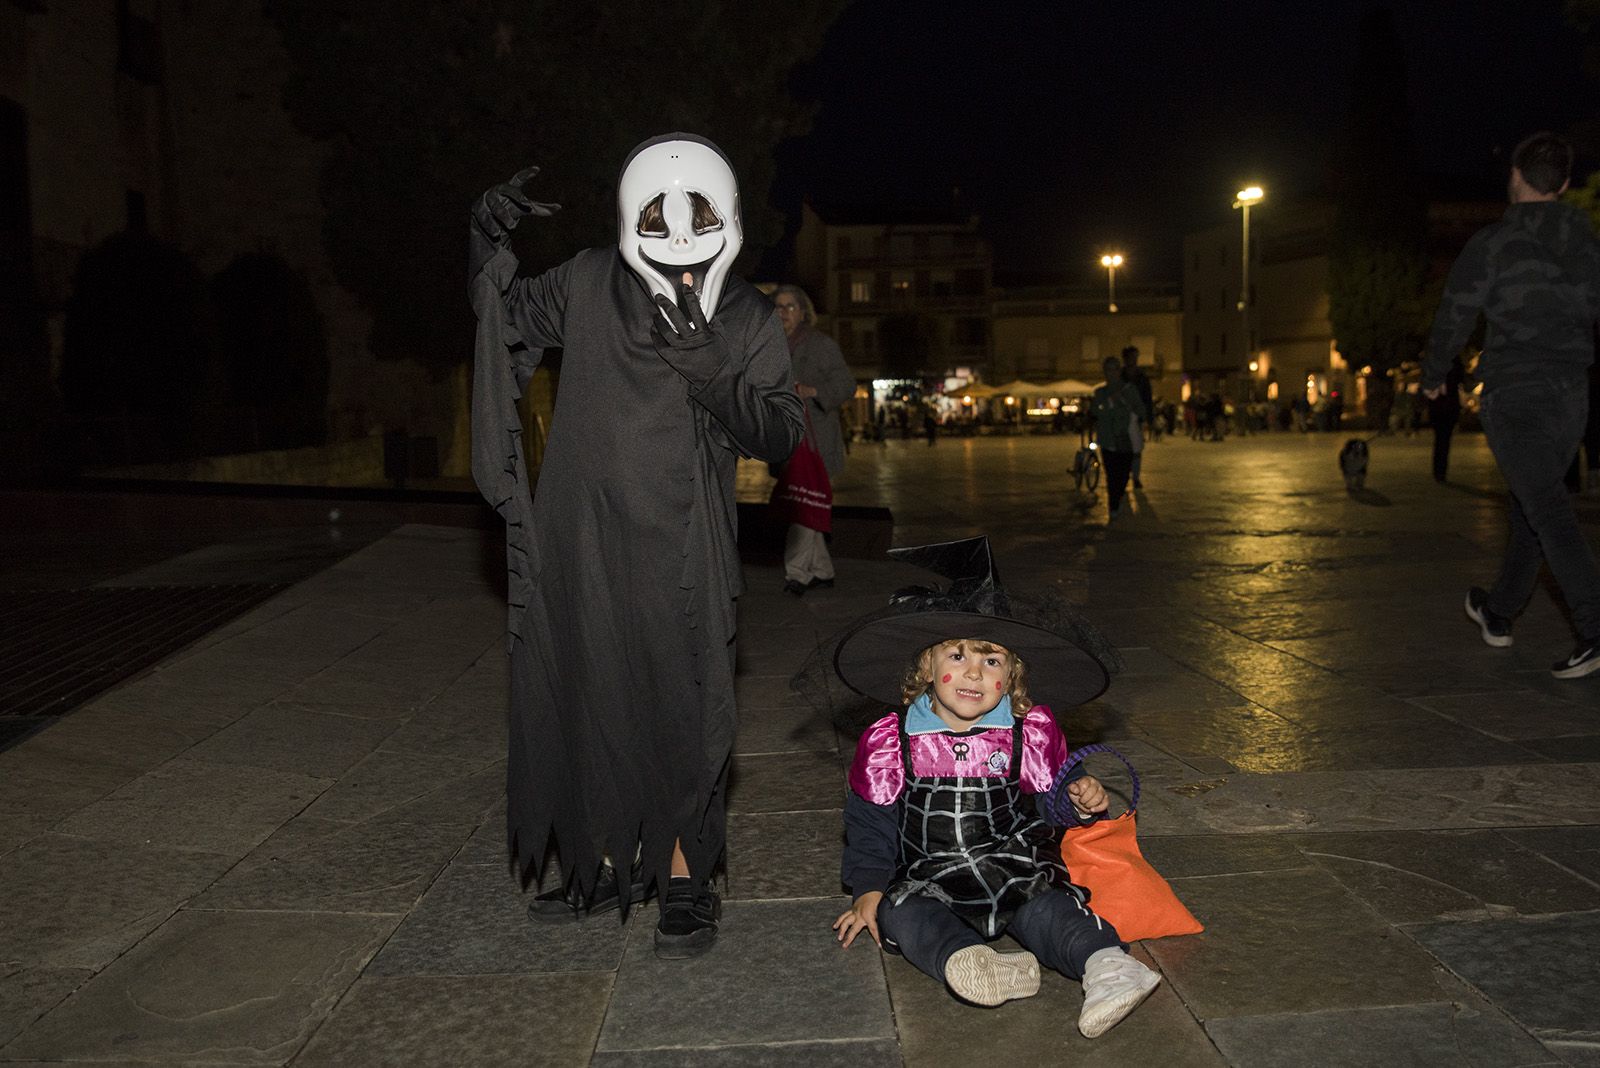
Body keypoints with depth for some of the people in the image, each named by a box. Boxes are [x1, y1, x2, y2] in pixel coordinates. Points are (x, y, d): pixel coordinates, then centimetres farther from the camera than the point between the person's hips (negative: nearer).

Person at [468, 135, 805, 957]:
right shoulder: (589, 286, 4)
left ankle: (684, 880, 16)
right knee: (586, 696, 12)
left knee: (682, 709, -1)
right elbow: (504, 315, 20)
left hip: (680, 553, -2)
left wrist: (708, 370, -20)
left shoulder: (747, 319, 0)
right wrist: (487, 241, 2)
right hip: (582, 540, 3)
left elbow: (780, 436, -7)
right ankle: (604, 865, 30)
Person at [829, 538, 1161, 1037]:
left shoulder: (1033, 732, 1)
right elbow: (870, 821, 8)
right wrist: (868, 890, 2)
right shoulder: (889, 740, -1)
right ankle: (962, 960, -56)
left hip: (1016, 869, 0)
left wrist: (1081, 801, -9)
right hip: (929, 878, 0)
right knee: (904, 913, -30)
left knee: (1047, 907, -29)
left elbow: (1052, 801, 13)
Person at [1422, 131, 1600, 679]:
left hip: (1514, 393, -6)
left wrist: (1433, 376, 14)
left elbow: (1453, 317, -1)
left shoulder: (1492, 243, -6)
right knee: (1531, 506, 17)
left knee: (1548, 512, -13)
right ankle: (1498, 612, 30)